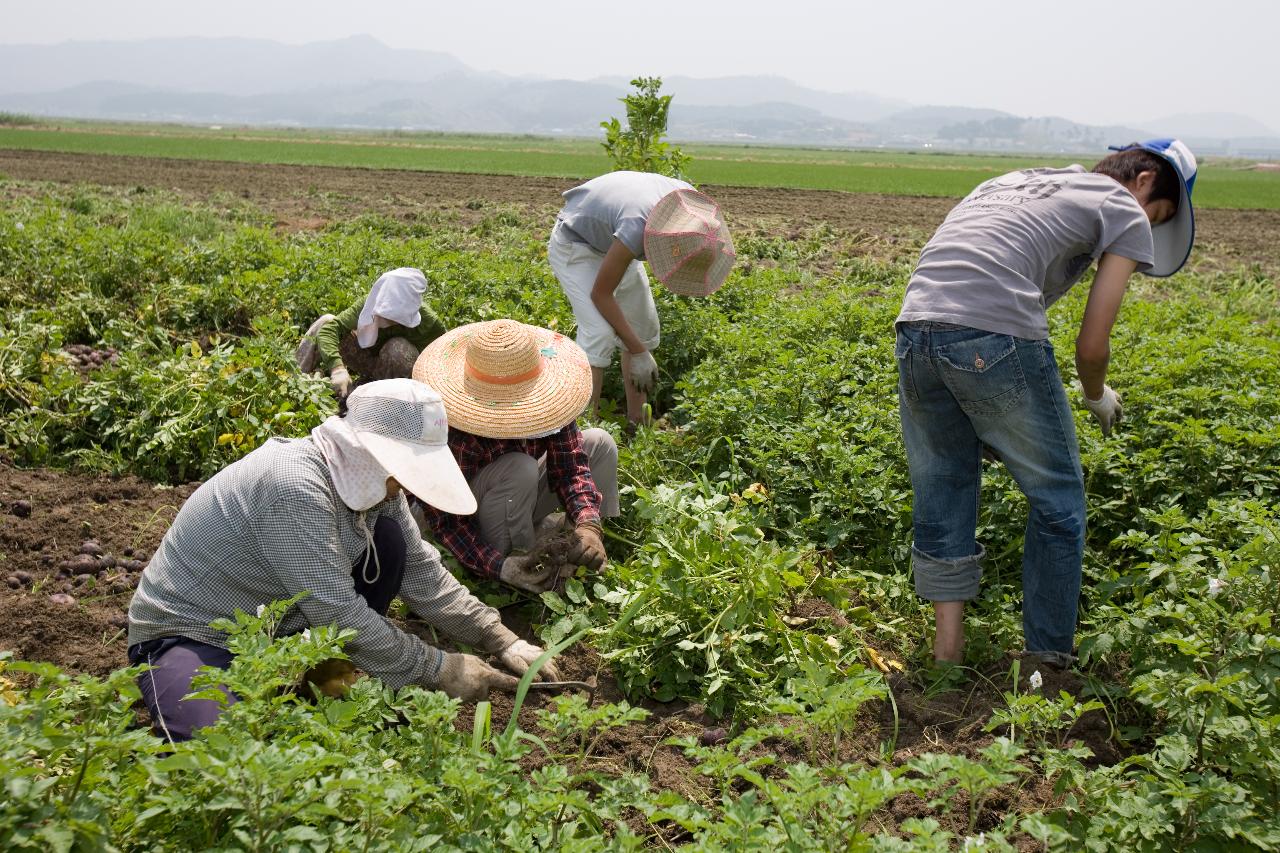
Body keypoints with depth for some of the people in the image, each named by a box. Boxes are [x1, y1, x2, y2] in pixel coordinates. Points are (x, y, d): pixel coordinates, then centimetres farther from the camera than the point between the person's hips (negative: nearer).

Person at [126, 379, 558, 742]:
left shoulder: (373, 483, -5)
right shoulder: (296, 486, -32)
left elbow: (423, 574, 5)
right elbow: (336, 613, -30)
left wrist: (503, 641, -2)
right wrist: (439, 669, -22)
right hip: (188, 638, -8)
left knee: (387, 539, -7)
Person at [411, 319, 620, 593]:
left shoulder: (544, 400, -19)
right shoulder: (455, 436, -37)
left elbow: (569, 465, -18)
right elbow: (446, 521, -31)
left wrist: (588, 524, -36)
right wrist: (499, 567, -44)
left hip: (517, 503, 7)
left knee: (599, 443, -3)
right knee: (519, 469, -35)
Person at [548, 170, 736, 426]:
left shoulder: (690, 201, -24)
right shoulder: (637, 227, -42)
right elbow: (600, 293, -27)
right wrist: (637, 352, -23)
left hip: (610, 242, 8)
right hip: (574, 244, -8)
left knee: (645, 329, 5)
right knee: (599, 334, -22)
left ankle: (636, 423, 14)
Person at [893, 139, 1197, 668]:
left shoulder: (1013, 181, 33)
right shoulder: (1125, 213, 14)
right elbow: (1091, 346, 8)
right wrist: (1097, 396, 28)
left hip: (915, 329, 6)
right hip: (995, 337, -6)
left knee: (940, 494, 19)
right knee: (1057, 499, 13)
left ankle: (947, 655, 23)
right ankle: (1049, 663, 21)